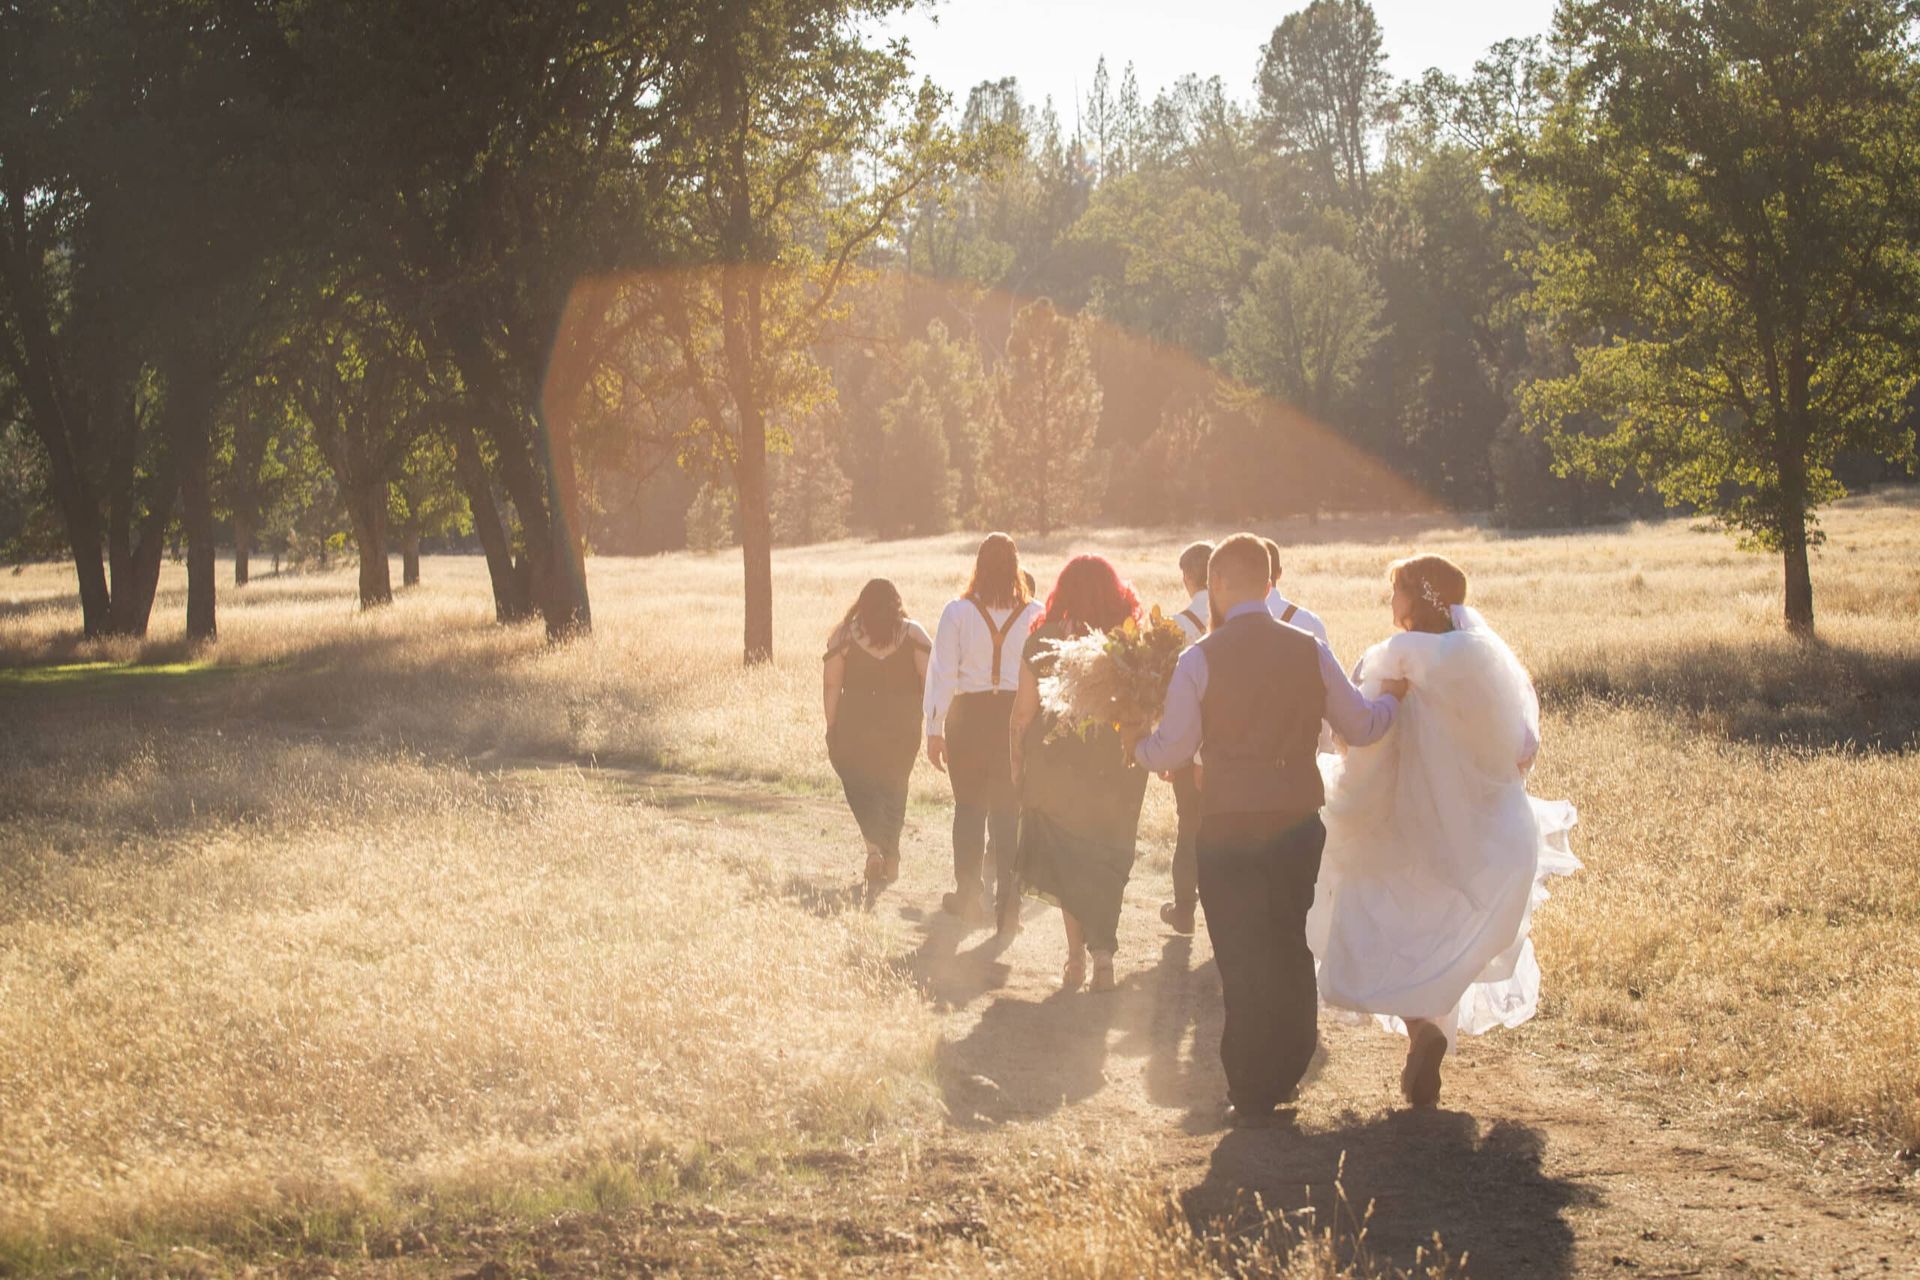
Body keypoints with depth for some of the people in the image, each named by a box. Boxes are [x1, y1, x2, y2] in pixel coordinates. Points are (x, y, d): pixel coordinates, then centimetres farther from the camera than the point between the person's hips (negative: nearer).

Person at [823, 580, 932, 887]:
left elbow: (831, 685, -3)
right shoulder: (912, 634, 1)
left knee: (861, 785, 6)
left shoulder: (844, 634, 1)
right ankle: (891, 858, 20)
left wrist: (831, 728, 2)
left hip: (856, 725, -1)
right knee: (894, 787, 15)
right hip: (902, 726, 1)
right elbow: (930, 680, -4)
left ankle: (874, 847, -16)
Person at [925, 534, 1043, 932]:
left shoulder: (957, 613, -5)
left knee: (969, 806, 14)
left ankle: (968, 895, 20)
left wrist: (934, 730, 0)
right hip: (1019, 716, 0)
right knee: (1009, 810, 7)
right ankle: (1008, 901, 4)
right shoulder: (1035, 615, -3)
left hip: (970, 714, 0)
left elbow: (942, 673, -5)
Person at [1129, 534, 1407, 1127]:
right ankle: (1286, 1074, 29)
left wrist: (1133, 746, 16)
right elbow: (1362, 727, 7)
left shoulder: (1199, 660, -10)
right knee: (1291, 949, 19)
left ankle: (1251, 1095, 8)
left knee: (1241, 958, 5)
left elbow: (1170, 751, -6)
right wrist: (1391, 697, 29)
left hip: (1228, 827, -3)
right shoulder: (1310, 651, -1)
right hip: (1299, 822, 3)